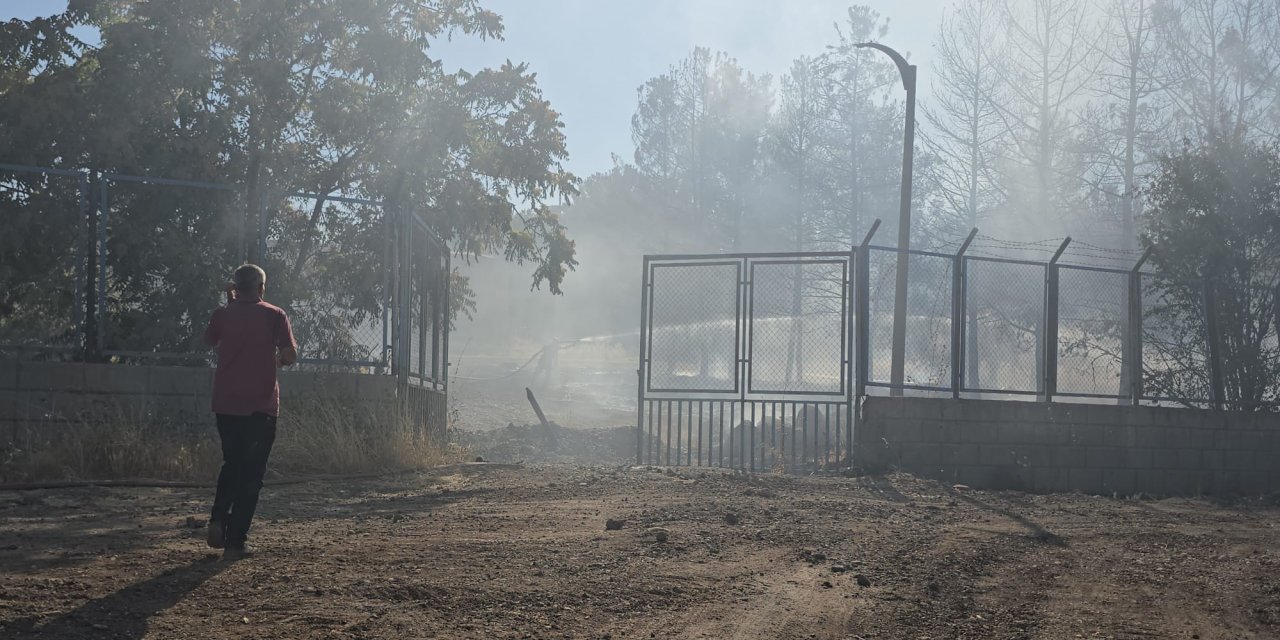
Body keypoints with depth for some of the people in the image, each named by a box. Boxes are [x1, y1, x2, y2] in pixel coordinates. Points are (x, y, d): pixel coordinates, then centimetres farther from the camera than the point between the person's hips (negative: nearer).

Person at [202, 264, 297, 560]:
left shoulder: (223, 314, 3)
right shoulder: (274, 315, -4)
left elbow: (209, 339, 24)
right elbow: (291, 355, -8)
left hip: (225, 405, 3)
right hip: (260, 407, -3)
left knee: (232, 464, 22)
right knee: (251, 473, 3)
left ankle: (218, 521, 5)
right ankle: (235, 541, -1)